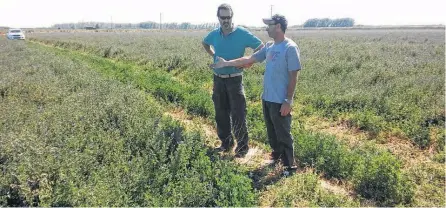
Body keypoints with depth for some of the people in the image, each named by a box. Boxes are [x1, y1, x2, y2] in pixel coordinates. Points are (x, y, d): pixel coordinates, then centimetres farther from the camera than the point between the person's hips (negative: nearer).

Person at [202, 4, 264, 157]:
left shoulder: (242, 33, -10)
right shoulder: (214, 34, 4)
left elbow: (261, 47, -3)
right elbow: (205, 43, 26)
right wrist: (213, 55, 11)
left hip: (234, 80, -5)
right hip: (218, 80, 5)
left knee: (238, 115, -2)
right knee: (221, 114, 13)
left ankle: (242, 147, 9)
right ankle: (226, 143, 28)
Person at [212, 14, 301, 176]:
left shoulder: (290, 48, -15)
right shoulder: (269, 46, 10)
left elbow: (293, 76, -16)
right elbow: (249, 59, 15)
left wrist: (288, 101, -17)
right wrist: (226, 63, 15)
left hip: (280, 101, -8)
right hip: (267, 98, 8)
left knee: (283, 134, 2)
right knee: (272, 132, 20)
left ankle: (290, 166, 16)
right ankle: (276, 156, 37)